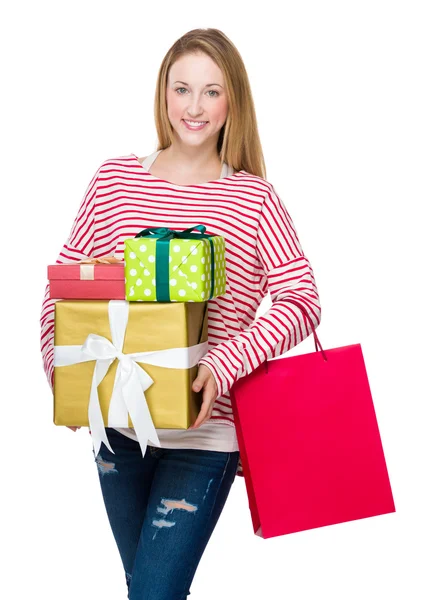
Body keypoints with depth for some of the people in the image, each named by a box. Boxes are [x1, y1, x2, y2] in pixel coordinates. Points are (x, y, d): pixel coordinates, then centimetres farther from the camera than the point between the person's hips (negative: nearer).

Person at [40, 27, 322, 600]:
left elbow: (300, 301, -12)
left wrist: (224, 365, -25)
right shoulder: (114, 178, 3)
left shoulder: (256, 198, -5)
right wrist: (58, 365, -8)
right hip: (117, 425, 4)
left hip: (205, 432, -3)